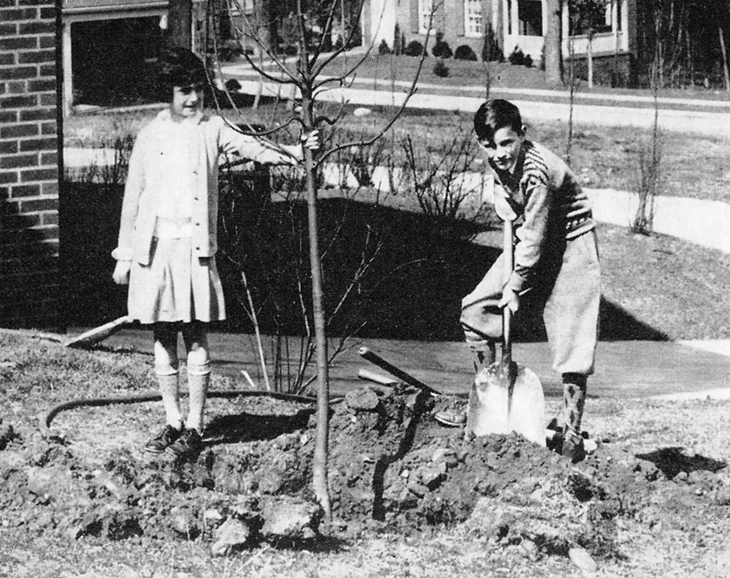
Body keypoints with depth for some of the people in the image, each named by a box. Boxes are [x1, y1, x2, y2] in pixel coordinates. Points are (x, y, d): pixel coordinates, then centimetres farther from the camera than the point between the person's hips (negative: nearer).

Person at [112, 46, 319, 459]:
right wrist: (125, 255, 10)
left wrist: (295, 153, -29)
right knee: (163, 339, 8)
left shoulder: (212, 129, 3)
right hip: (155, 247, 2)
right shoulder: (151, 136, 6)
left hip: (195, 247, -2)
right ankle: (173, 421, 18)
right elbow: (133, 197, 10)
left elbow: (251, 147, -11)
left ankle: (195, 426, 5)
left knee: (196, 339, -1)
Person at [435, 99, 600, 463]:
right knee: (474, 309, 6)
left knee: (572, 345, -11)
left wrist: (516, 286, -17)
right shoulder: (497, 161, -8)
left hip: (570, 245, -8)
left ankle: (572, 435, -6)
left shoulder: (537, 171, -32)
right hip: (530, 242, 8)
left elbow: (534, 236, -26)